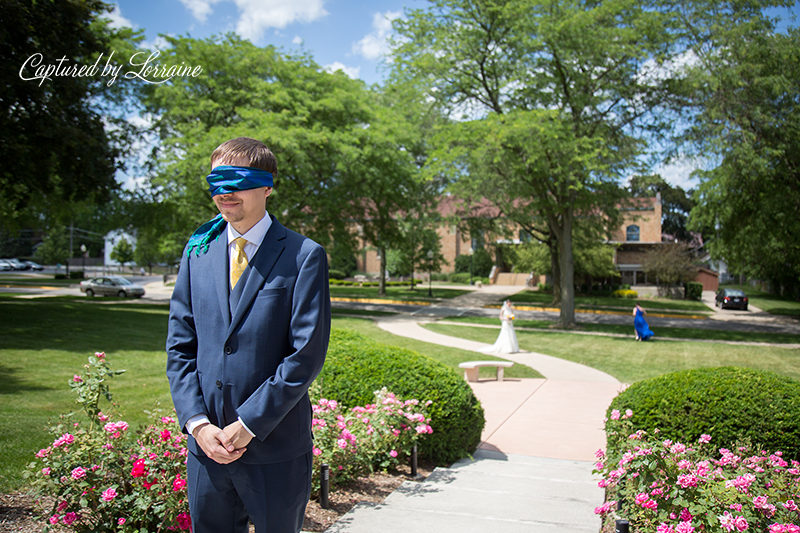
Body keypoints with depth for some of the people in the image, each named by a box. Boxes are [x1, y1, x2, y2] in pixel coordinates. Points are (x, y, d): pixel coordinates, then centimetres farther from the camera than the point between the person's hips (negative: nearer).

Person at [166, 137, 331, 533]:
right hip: (206, 444, 4)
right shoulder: (198, 251, 8)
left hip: (275, 447, -4)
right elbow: (179, 347, 7)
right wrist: (197, 423, -4)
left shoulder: (303, 256, -7)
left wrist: (249, 424, -13)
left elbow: (307, 355, -12)